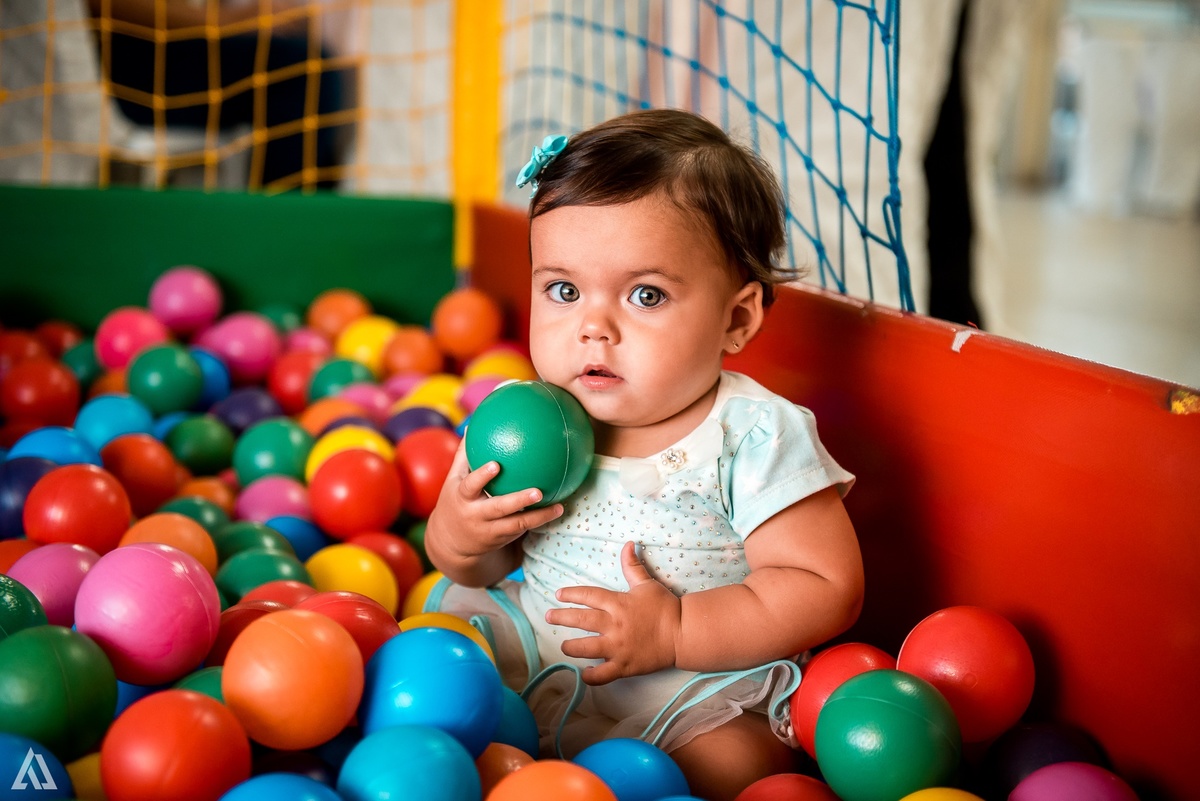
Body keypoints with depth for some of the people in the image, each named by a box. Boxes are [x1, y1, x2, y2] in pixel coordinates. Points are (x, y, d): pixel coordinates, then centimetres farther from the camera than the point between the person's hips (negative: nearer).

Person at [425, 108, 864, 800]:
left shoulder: (754, 438, -16)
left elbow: (828, 588, -18)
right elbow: (482, 571, 9)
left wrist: (675, 633, -25)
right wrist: (458, 540, -16)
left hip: (696, 696, -4)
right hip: (519, 665, 4)